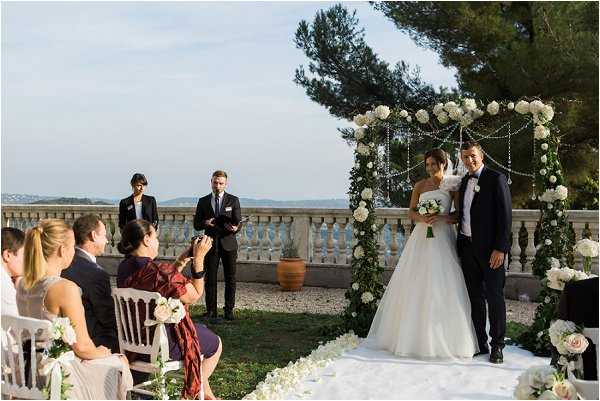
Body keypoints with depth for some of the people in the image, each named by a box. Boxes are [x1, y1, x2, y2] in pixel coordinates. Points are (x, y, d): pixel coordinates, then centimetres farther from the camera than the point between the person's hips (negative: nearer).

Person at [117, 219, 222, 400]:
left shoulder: (125, 267, -4)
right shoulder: (158, 271, -31)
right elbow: (194, 295, -20)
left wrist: (182, 260, 5)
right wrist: (199, 258, -18)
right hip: (162, 344, -9)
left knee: (201, 328, 31)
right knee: (215, 343, 18)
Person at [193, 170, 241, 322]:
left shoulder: (233, 200, 2)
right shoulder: (203, 201, 6)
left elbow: (238, 222, -2)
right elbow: (196, 224, 7)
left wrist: (235, 228, -26)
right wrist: (205, 223, -15)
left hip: (228, 243, -1)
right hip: (211, 244, 1)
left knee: (230, 279, 3)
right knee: (210, 279, 2)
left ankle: (229, 310, 14)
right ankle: (211, 312, 8)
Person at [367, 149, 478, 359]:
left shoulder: (453, 186, 3)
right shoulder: (420, 185, 7)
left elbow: (459, 215, 2)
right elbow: (411, 212, 8)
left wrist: (442, 218, -15)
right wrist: (422, 218, -12)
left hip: (443, 239, -2)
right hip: (422, 238, 2)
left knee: (442, 287, -3)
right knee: (416, 285, 2)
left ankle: (444, 339, 8)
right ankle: (415, 335, 13)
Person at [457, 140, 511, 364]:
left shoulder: (496, 179, -5)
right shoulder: (464, 182, 15)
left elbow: (505, 215, -10)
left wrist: (500, 248, -16)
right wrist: (460, 244, 10)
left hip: (490, 248, -6)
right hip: (467, 247, 6)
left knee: (494, 296, -1)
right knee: (475, 297, 10)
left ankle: (497, 345, 8)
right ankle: (479, 343, 18)